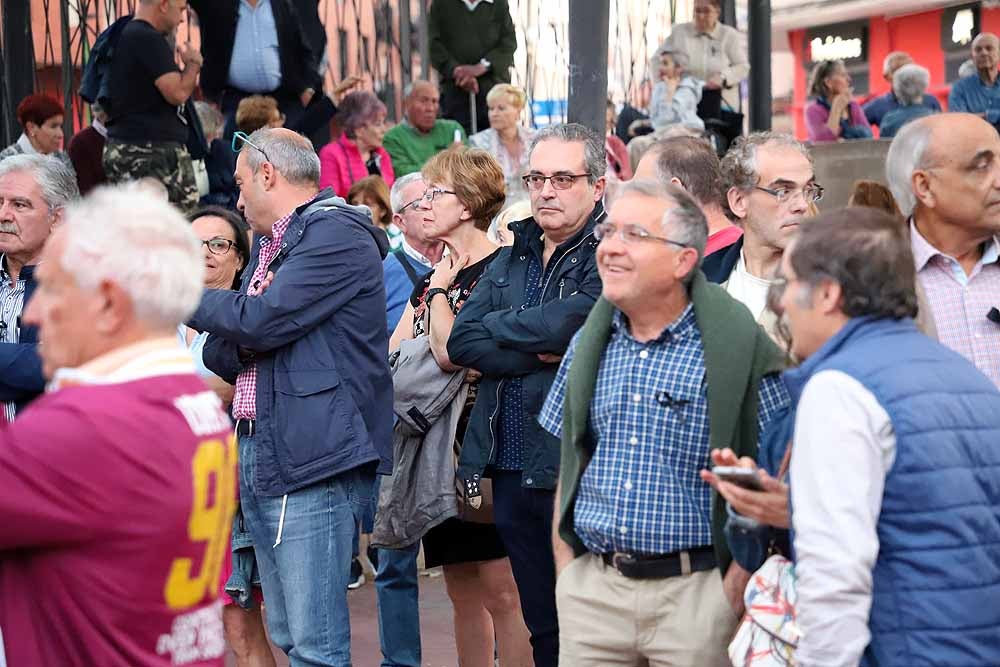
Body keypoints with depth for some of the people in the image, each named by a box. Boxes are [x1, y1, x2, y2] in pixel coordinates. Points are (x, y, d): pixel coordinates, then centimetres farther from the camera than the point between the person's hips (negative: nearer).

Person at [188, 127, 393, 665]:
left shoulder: (336, 234, -8)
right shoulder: (270, 243, 22)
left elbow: (259, 321, -19)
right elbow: (226, 358, 20)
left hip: (315, 460, -10)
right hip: (259, 457, 10)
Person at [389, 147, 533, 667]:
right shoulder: (432, 277, 17)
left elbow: (451, 351, -22)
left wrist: (441, 290, -9)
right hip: (440, 443, 9)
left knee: (501, 588, -8)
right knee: (462, 589, 13)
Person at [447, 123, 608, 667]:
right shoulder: (512, 257, 15)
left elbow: (573, 319, -23)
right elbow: (461, 341, 4)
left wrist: (497, 326, -4)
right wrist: (541, 353, -12)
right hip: (511, 469, 7)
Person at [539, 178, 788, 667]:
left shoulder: (736, 346, -8)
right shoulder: (589, 343, 9)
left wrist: (734, 590, -13)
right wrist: (567, 574, 7)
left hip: (694, 593, -4)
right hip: (591, 588, 4)